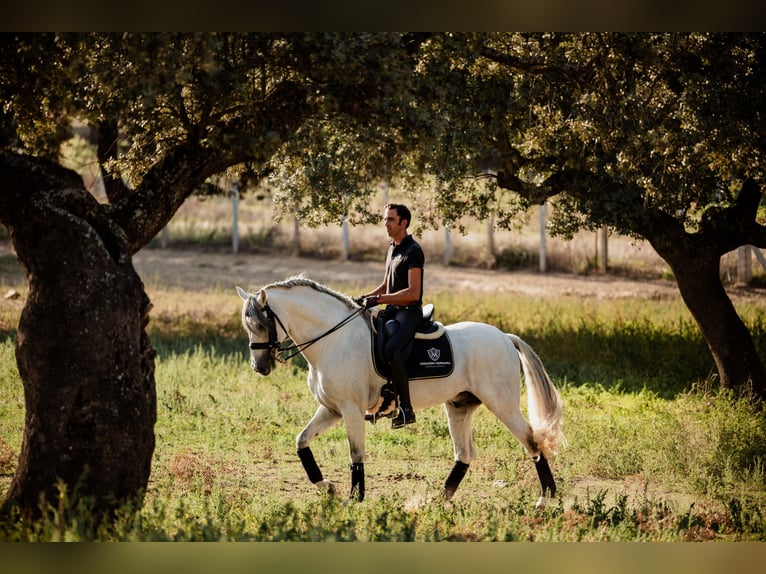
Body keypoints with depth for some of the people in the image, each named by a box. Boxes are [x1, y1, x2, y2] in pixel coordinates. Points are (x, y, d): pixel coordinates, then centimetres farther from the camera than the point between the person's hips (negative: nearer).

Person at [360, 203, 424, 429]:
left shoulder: (413, 251, -12)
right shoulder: (392, 249, 17)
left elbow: (413, 292, -19)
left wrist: (380, 299, -22)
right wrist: (366, 297, 11)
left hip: (409, 313, -10)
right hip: (392, 311, 10)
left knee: (391, 348, -34)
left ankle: (406, 409, -31)